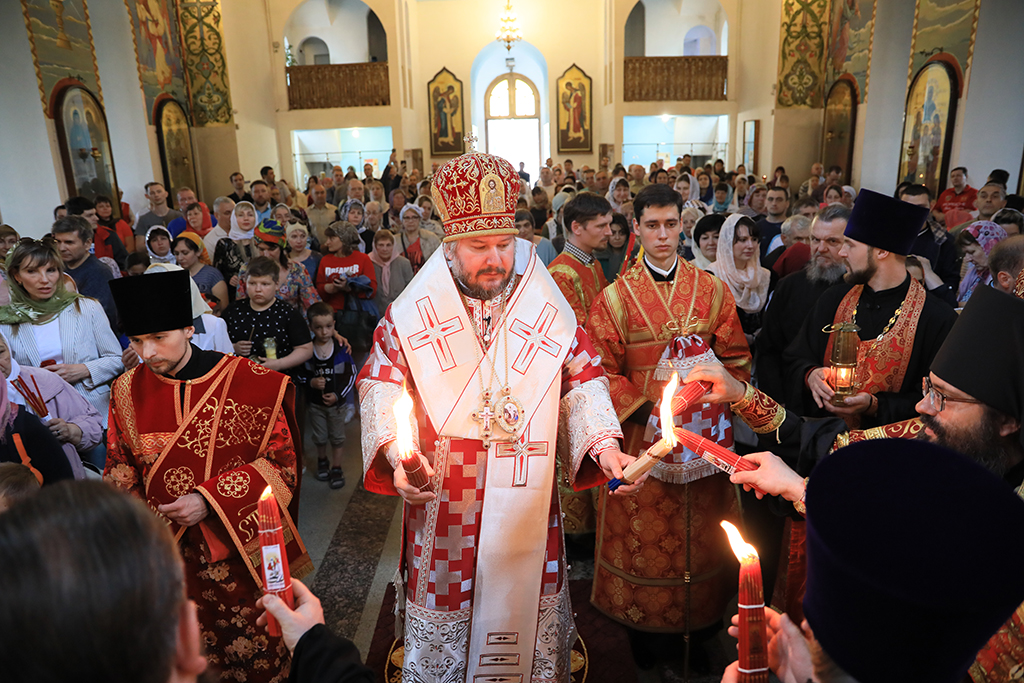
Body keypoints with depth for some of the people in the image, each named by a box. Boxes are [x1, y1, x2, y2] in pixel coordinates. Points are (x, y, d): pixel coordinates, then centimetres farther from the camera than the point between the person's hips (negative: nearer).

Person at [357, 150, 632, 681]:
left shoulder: (547, 307, -2)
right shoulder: (412, 313, -3)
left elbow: (583, 380, 1)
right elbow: (381, 385, -2)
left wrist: (604, 446, -14)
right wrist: (396, 451, -18)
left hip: (528, 498, 1)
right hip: (443, 499, 0)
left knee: (528, 598, 15)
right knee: (444, 604, 14)